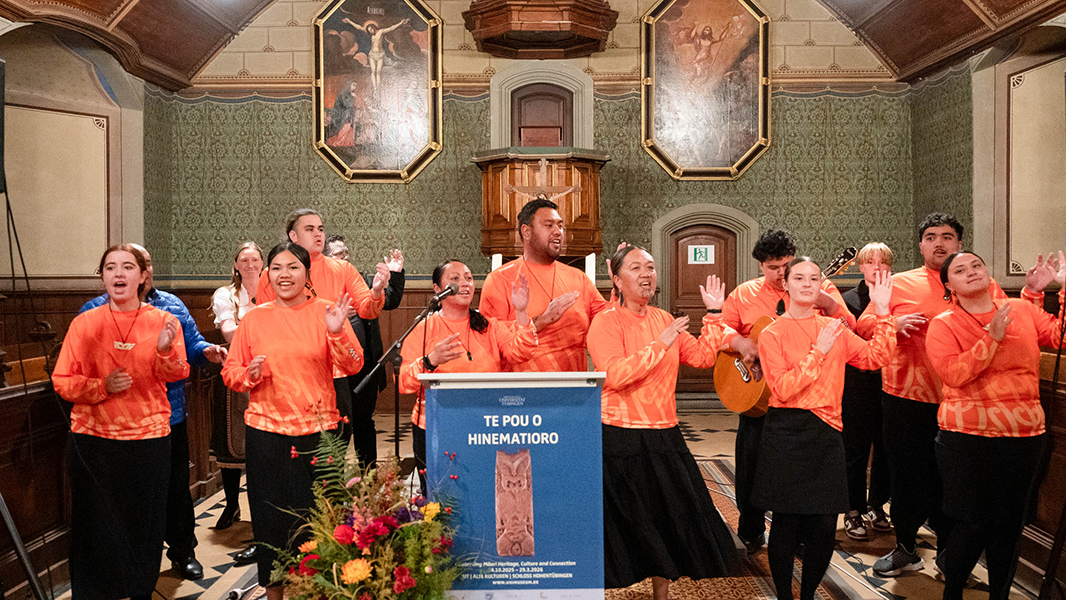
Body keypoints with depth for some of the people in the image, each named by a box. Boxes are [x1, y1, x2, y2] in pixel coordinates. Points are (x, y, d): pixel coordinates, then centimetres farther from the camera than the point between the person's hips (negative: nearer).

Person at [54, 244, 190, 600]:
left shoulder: (163, 321, 1)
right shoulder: (84, 324, 2)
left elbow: (176, 375, -6)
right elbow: (62, 381, 2)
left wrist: (165, 350, -26)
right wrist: (102, 386, -15)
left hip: (148, 438, 0)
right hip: (93, 440, 0)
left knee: (145, 521, 7)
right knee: (96, 524, 5)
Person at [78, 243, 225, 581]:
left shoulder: (172, 306, 9)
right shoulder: (95, 312, -1)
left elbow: (191, 345, 10)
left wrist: (206, 352, -12)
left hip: (170, 417, 3)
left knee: (177, 487, 11)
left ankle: (183, 553, 29)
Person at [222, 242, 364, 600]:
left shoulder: (325, 312, 0)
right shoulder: (255, 318, 5)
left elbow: (352, 367, -6)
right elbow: (230, 373, 9)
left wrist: (337, 333, -22)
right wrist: (250, 374, -12)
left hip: (317, 429, -1)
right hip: (266, 430, 1)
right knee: (270, 514, 8)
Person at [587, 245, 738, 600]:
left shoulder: (663, 319, 10)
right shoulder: (607, 322, -10)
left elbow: (702, 357, 10)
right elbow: (615, 375, -24)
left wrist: (714, 314, 4)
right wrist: (661, 343, -22)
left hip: (664, 435, 6)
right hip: (621, 440, -6)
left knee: (673, 516, 13)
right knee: (626, 524, 3)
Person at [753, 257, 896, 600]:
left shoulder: (834, 328, 11)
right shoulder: (772, 334, -4)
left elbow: (876, 358, 3)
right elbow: (782, 388, -14)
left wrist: (883, 311, -1)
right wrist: (819, 351, -15)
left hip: (826, 433, 4)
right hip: (787, 433, -4)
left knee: (825, 526, 4)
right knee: (786, 522, 2)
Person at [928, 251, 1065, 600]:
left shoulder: (1021, 311, 8)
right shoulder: (944, 325, -4)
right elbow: (954, 374, -16)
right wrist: (992, 337, -19)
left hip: (1024, 434, 4)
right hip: (968, 437, -4)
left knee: (1009, 524, 13)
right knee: (973, 524, 1)